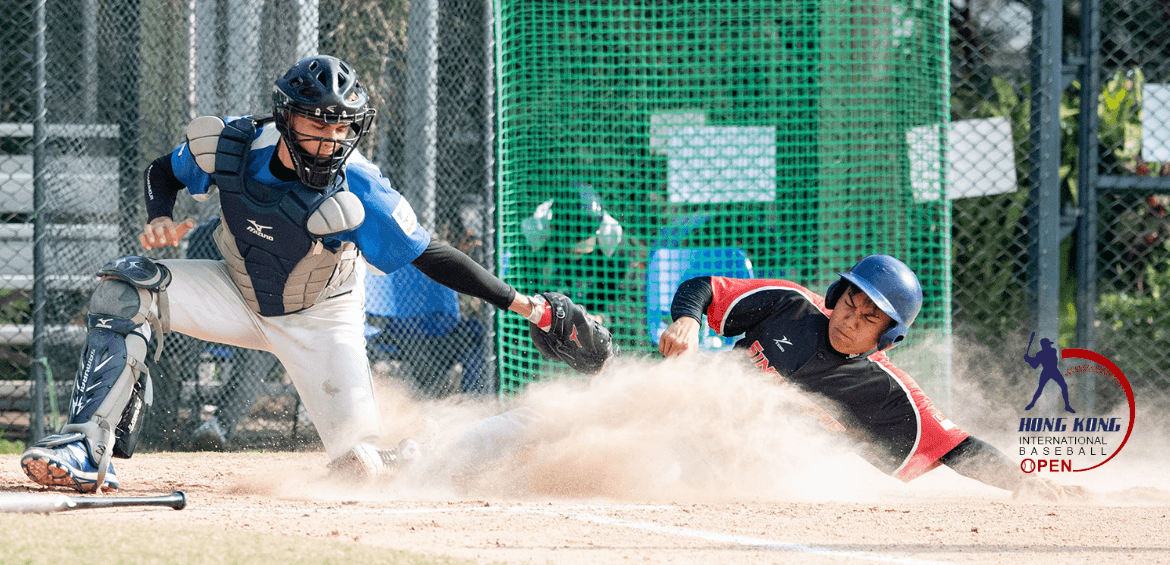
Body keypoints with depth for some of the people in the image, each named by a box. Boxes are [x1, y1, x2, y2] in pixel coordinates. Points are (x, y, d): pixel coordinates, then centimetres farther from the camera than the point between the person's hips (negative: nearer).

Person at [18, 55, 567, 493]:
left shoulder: (358, 193, -31)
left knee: (362, 468, -13)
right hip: (243, 297, 3)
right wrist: (160, 219, -22)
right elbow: (162, 172, -1)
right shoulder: (232, 146, -22)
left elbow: (431, 256, -25)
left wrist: (515, 302, -31)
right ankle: (88, 452, -21)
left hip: (319, 323, -3)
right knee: (126, 290, -21)